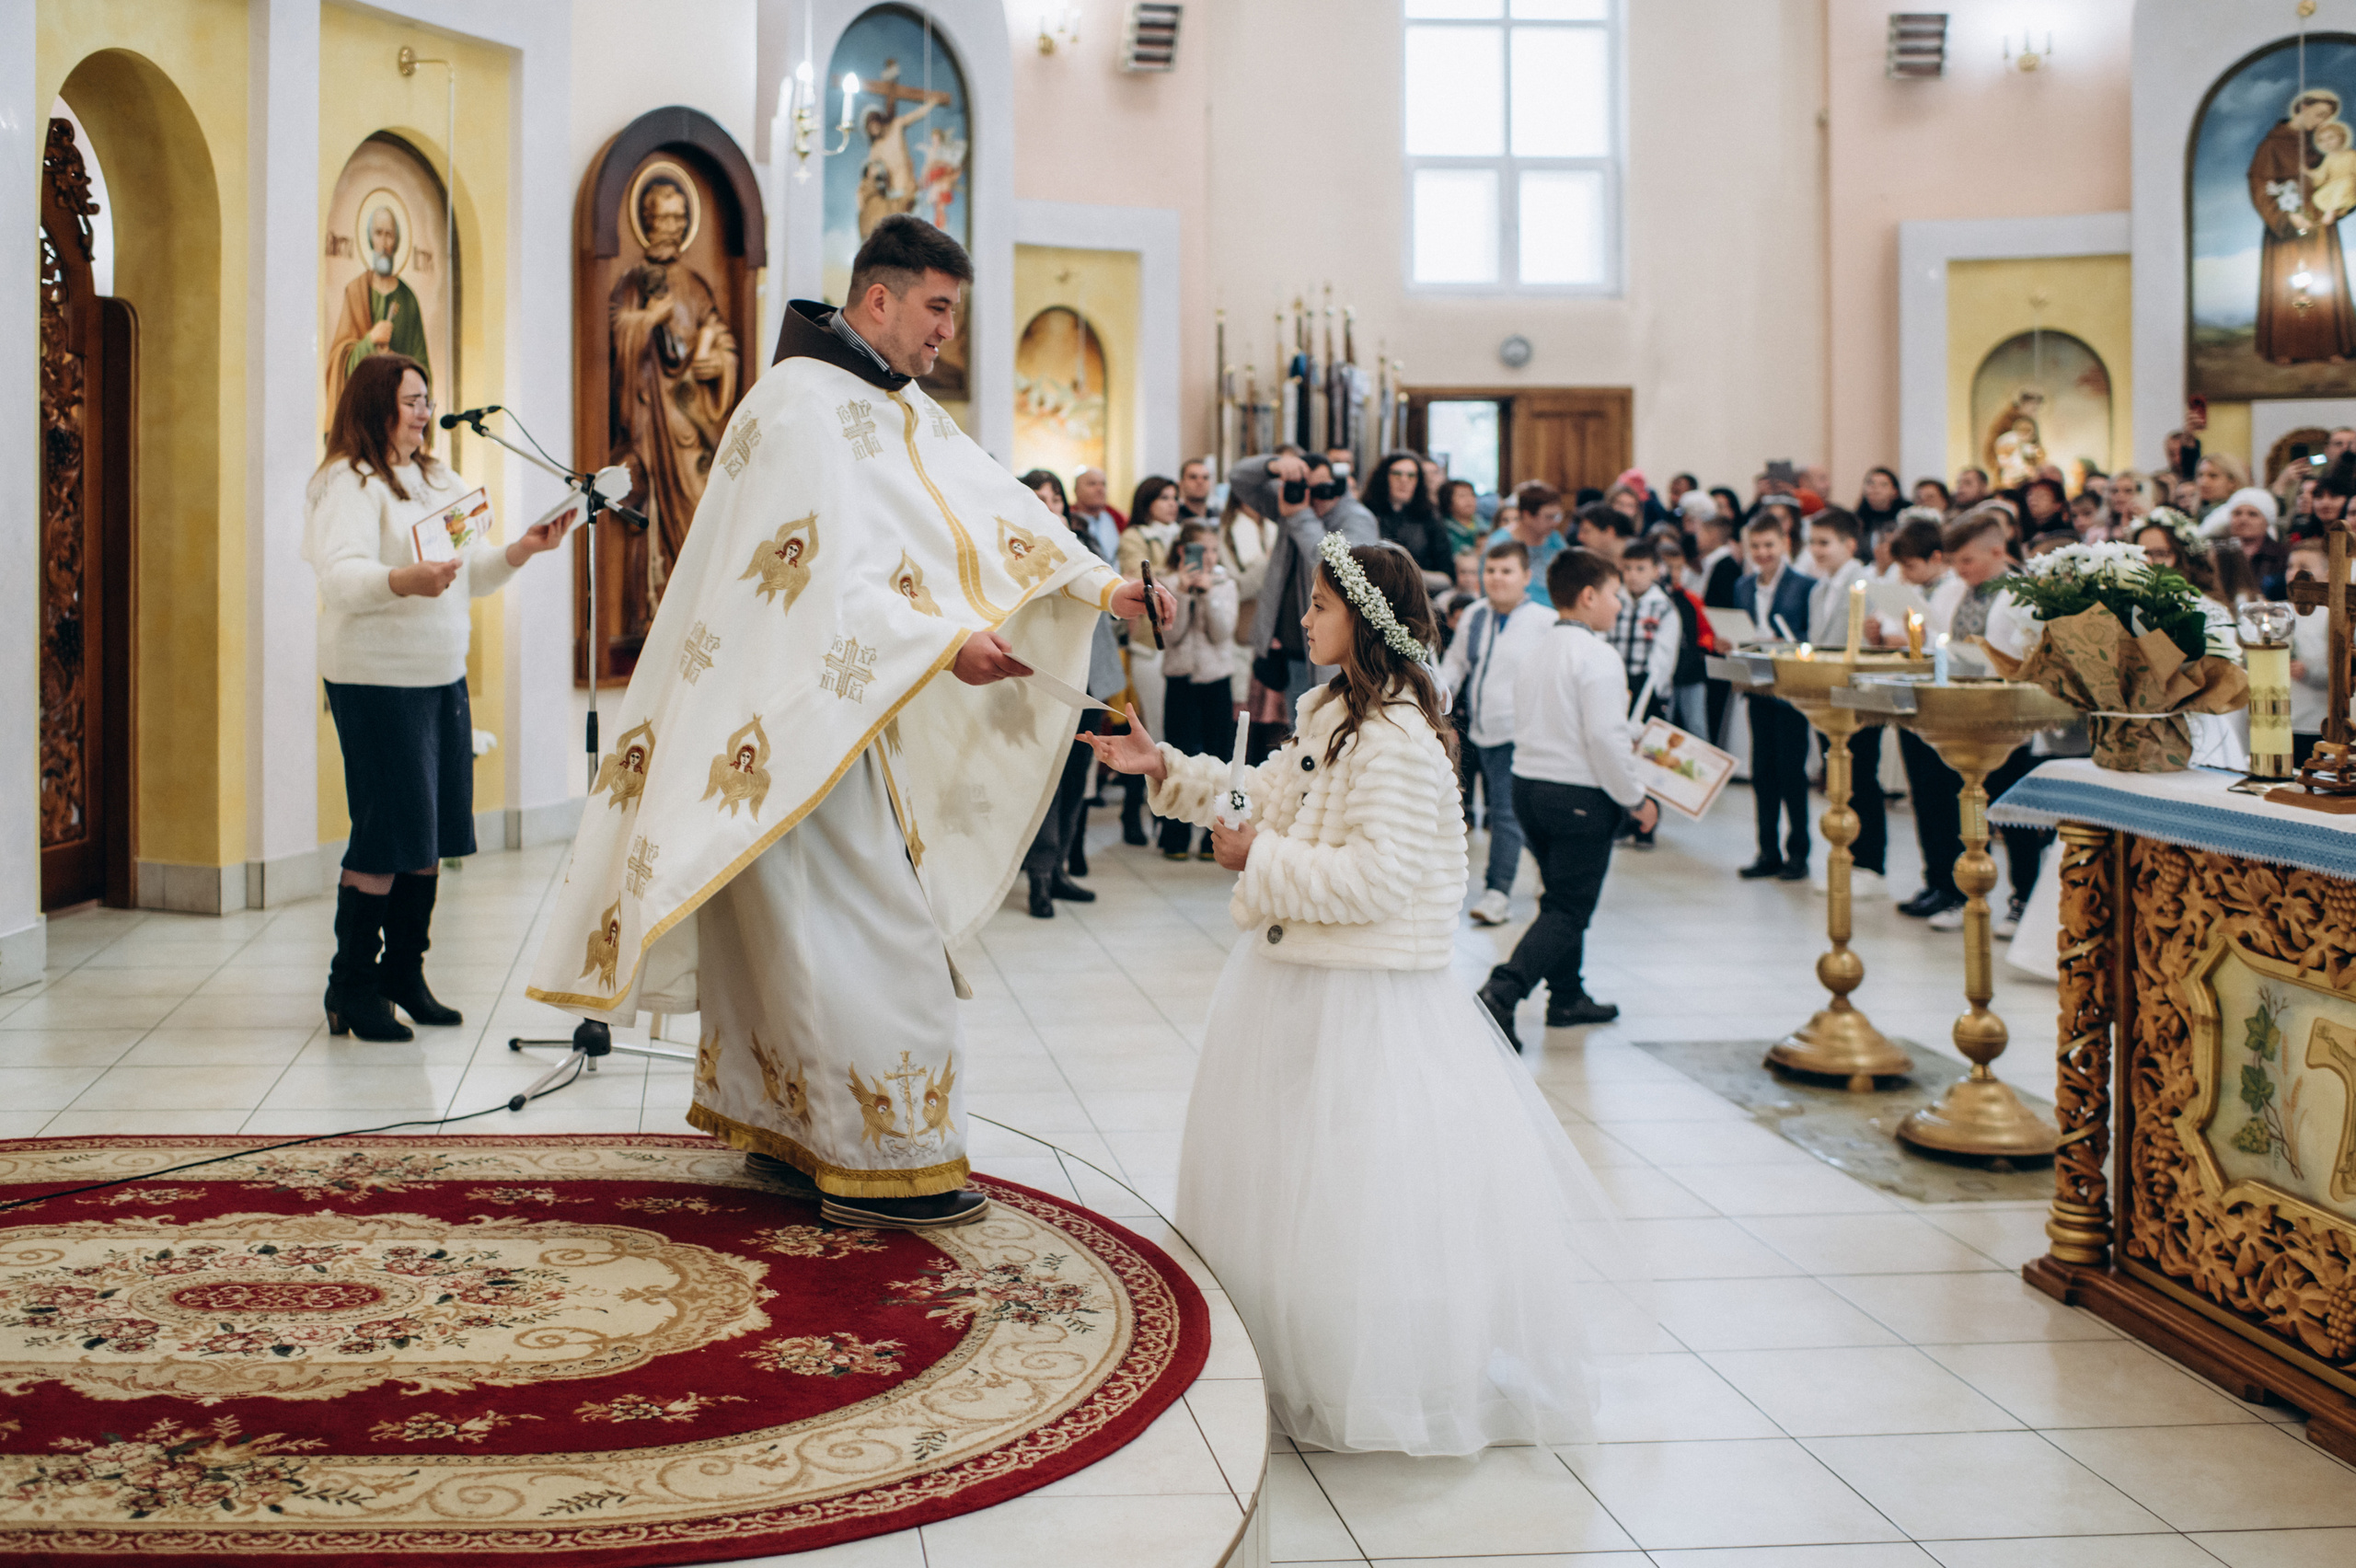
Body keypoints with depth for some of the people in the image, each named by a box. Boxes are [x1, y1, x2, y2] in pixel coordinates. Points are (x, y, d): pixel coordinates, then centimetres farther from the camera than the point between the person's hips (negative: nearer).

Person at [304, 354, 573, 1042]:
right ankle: (352, 988, 4)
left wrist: (520, 550, -2)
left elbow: (473, 575, 17)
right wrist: (406, 580, -39)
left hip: (444, 676, 8)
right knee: (385, 839, -7)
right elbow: (340, 578, -22)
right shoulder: (349, 483, -9)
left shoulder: (441, 481, 17)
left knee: (431, 839, 9)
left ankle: (404, 973, 21)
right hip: (377, 680, -8)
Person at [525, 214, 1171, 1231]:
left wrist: (1101, 588, 0)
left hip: (844, 714, 9)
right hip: (798, 717, -9)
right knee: (862, 926, -7)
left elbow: (995, 506, 10)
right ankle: (877, 1164, -1)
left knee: (797, 929, 14)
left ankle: (783, 1132, 23)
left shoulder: (902, 410, 15)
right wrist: (947, 644, -28)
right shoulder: (805, 404, -15)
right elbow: (827, 571, -24)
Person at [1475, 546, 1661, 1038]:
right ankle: (1501, 992, -18)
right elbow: (1605, 736, -20)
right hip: (1580, 796, -8)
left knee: (1562, 896, 21)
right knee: (1569, 910, -4)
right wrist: (1636, 799, -9)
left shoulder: (1537, 652, 11)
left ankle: (1567, 997, 30)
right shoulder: (1597, 656, -14)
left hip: (1527, 786, 8)